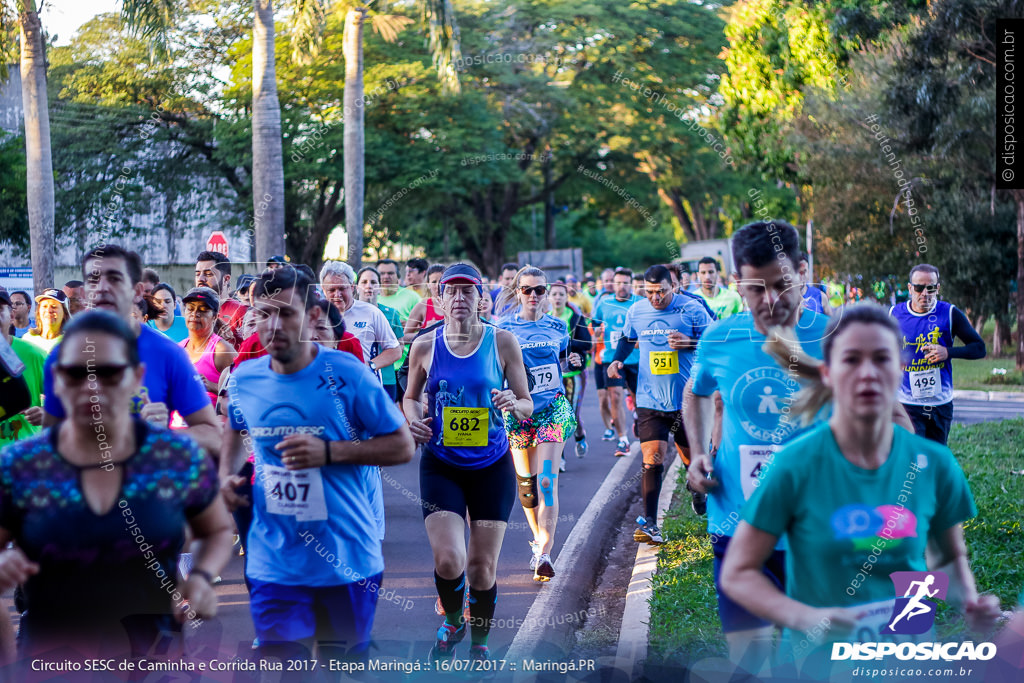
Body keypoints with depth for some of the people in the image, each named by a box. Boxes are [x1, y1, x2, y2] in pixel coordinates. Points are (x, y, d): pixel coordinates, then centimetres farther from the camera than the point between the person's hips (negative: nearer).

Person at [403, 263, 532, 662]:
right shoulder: (425, 346, -1)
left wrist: (514, 403, -21)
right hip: (440, 464, 0)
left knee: (482, 566, 3)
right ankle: (452, 621, 18)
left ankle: (479, 646, 26)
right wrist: (413, 419, -7)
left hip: (492, 467, 0)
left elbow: (528, 405, 2)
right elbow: (411, 397, 15)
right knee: (448, 560, -15)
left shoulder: (503, 343, -3)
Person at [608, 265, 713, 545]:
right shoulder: (636, 312, 4)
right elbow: (627, 339, 23)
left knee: (692, 458, 11)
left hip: (687, 398, -1)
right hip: (650, 399, 1)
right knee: (651, 459, -10)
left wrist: (689, 342, -19)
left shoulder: (692, 309, -6)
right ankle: (649, 522, -9)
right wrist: (617, 360, 4)